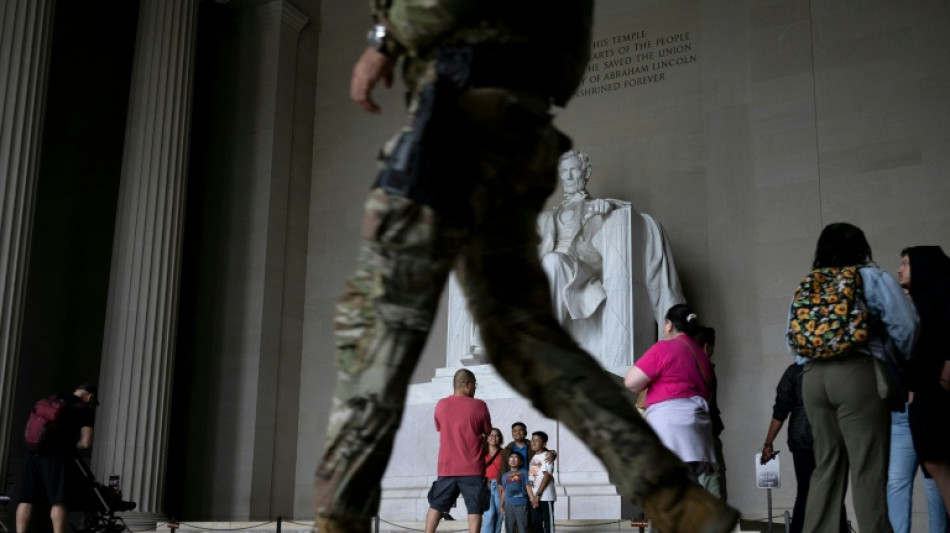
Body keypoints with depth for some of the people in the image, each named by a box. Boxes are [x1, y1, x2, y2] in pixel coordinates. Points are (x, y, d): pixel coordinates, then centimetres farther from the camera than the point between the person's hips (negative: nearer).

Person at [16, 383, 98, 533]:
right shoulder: (85, 410, 4)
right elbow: (86, 444, -7)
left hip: (33, 453, 5)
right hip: (56, 456, -5)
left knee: (26, 500, 8)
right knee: (59, 502, -5)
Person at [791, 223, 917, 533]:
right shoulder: (873, 279, 3)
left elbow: (792, 338, 13)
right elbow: (906, 326, -4)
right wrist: (906, 363, 11)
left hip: (813, 376, 5)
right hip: (859, 373, -5)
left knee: (826, 465, 12)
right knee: (868, 470, -4)